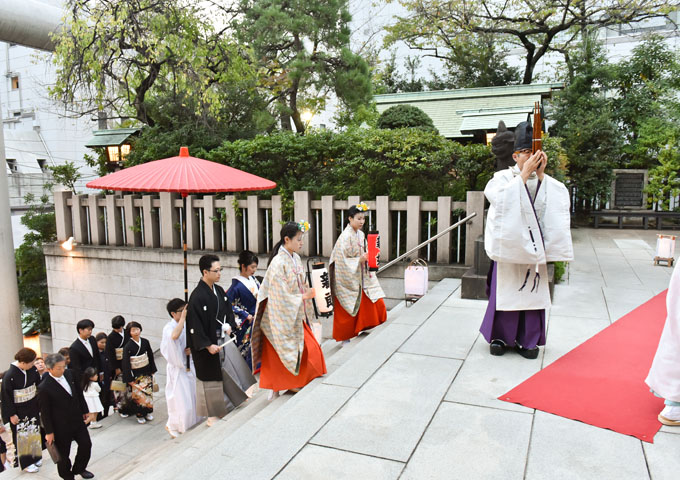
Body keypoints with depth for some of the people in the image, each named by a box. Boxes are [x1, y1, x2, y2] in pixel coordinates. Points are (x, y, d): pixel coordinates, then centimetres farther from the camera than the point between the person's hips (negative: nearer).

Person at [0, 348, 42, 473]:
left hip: (32, 407, 5)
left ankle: (35, 457, 33)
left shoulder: (32, 369, -10)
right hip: (19, 411, -5)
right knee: (22, 436, 7)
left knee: (35, 432, 15)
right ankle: (26, 463, 23)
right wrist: (11, 414, -10)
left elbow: (39, 385, 4)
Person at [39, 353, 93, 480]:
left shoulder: (70, 374, -7)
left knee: (86, 444, 14)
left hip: (77, 419, 5)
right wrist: (49, 432, -9)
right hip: (61, 426, -5)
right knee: (63, 453, 11)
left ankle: (79, 468, 39)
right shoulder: (44, 388, -22)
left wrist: (84, 410, 14)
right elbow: (45, 412, -14)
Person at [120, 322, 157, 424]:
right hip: (135, 374, -3)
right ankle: (140, 415, 15)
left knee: (148, 392, 5)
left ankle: (148, 412, 23)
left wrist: (152, 370, 10)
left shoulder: (145, 342, -3)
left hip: (146, 372, 4)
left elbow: (151, 356, 8)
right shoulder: (128, 346, -15)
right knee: (138, 394, -3)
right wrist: (130, 379, -12)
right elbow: (126, 363, -13)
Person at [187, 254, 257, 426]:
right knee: (211, 379, 6)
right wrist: (208, 345, -21)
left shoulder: (218, 290, 4)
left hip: (223, 339, 8)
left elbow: (228, 310, 18)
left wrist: (229, 325, 1)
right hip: (208, 343, -8)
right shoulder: (197, 296, -21)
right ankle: (212, 415, 23)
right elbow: (195, 325, -21)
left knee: (233, 371, 13)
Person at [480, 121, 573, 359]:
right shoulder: (503, 178, 0)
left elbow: (560, 198, -8)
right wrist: (525, 173, -18)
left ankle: (528, 340, 16)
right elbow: (505, 200, -21)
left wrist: (541, 175, -12)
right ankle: (499, 337, 15)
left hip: (535, 245, 3)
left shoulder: (545, 181, 11)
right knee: (506, 291, 1)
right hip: (509, 243, -3)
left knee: (532, 292, 5)